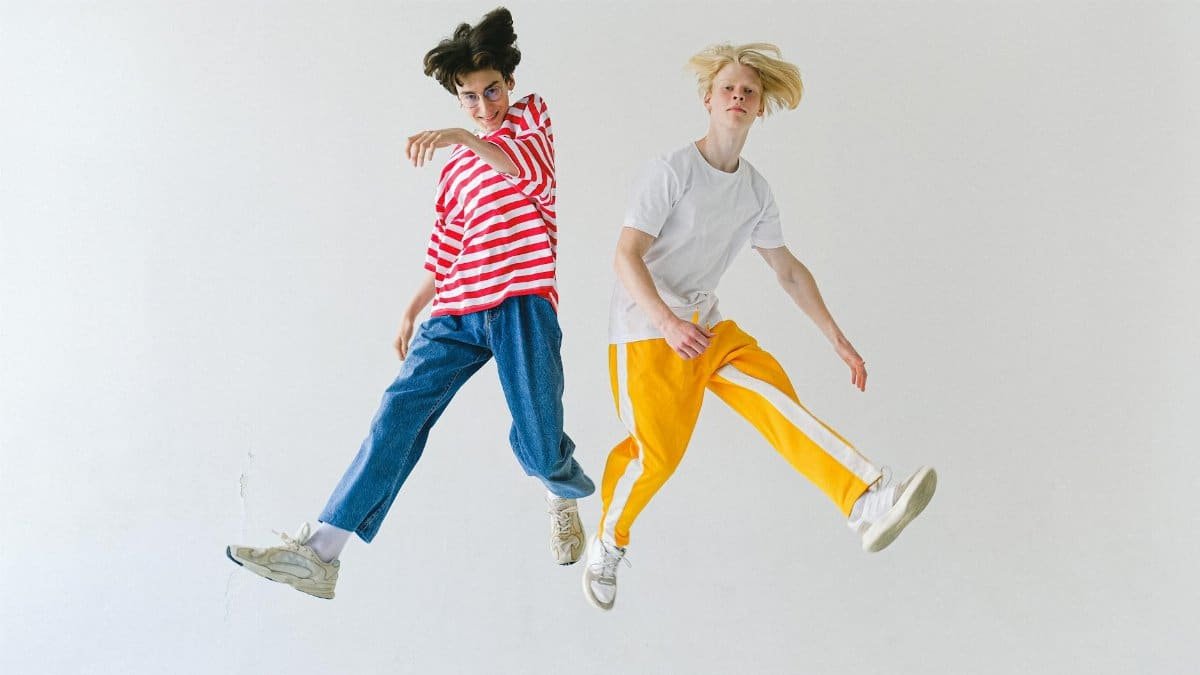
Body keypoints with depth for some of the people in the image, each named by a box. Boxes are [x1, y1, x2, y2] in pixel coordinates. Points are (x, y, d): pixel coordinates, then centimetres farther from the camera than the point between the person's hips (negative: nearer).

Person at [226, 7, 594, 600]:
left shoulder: (530, 116, 9)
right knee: (402, 409, -11)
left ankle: (566, 497, 29)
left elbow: (537, 173, -13)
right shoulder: (457, 166, 24)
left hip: (521, 303, -5)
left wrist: (464, 138, -27)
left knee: (539, 446, -10)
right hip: (458, 308, 5)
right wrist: (413, 309, 20)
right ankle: (319, 553, -20)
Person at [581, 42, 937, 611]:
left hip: (707, 325, 5)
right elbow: (626, 256, -19)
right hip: (646, 328, -5)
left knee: (774, 394, -17)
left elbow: (789, 270, 16)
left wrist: (837, 338, 12)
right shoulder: (671, 172, -13)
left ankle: (868, 505, -34)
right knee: (656, 450, -12)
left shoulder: (756, 191, 6)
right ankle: (607, 548, 16)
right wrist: (668, 324, -33)